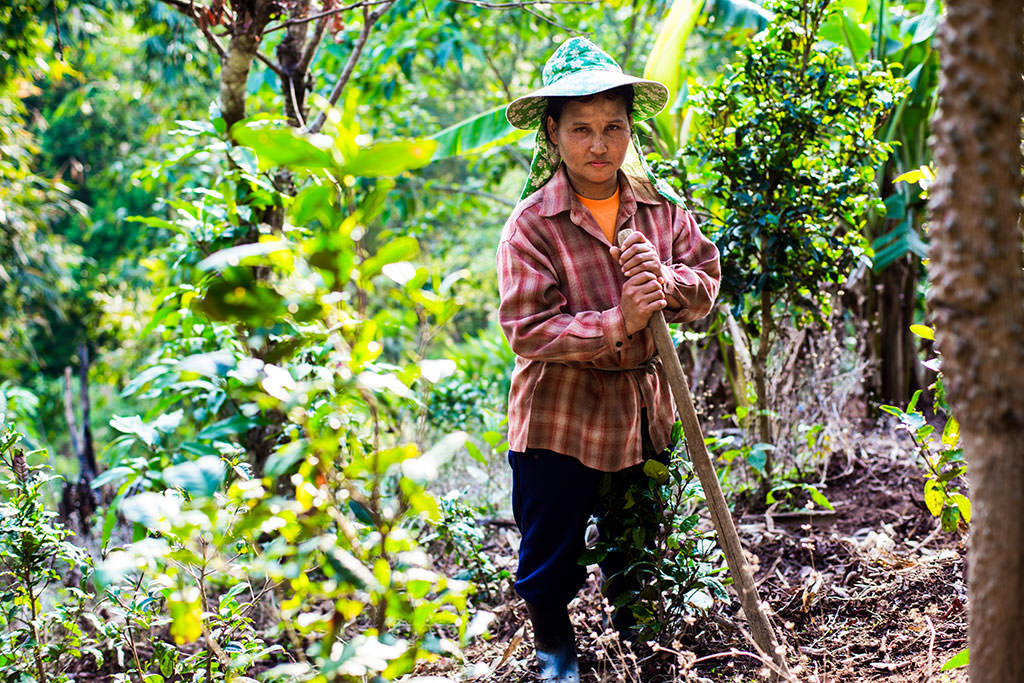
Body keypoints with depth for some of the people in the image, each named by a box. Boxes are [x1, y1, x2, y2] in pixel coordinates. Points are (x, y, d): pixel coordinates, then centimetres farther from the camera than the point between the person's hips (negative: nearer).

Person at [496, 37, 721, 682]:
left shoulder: (661, 205, -2)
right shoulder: (532, 223, -15)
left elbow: (706, 281, 0)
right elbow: (528, 329, -20)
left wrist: (666, 281, -22)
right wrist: (617, 325, -30)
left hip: (642, 406, 4)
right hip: (559, 416, -4)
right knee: (551, 550, 9)